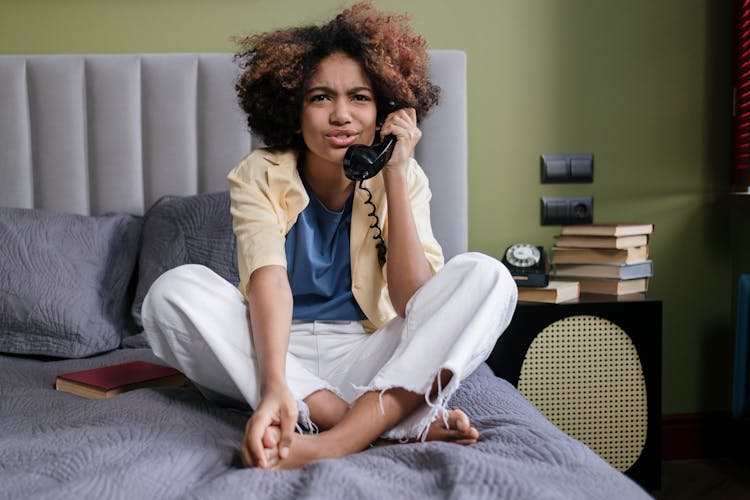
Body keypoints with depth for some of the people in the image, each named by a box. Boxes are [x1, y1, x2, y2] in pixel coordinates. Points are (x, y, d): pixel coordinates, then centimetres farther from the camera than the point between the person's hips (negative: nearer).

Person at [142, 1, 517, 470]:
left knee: (485, 276, -20)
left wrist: (394, 174, -20)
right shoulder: (260, 176, -6)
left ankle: (337, 441, -34)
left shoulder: (405, 179, -3)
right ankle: (401, 425, -31)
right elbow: (269, 281, -24)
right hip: (281, 350, 0)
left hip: (369, 358, 1)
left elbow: (415, 301, -16)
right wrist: (275, 384, -42)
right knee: (175, 289, -27)